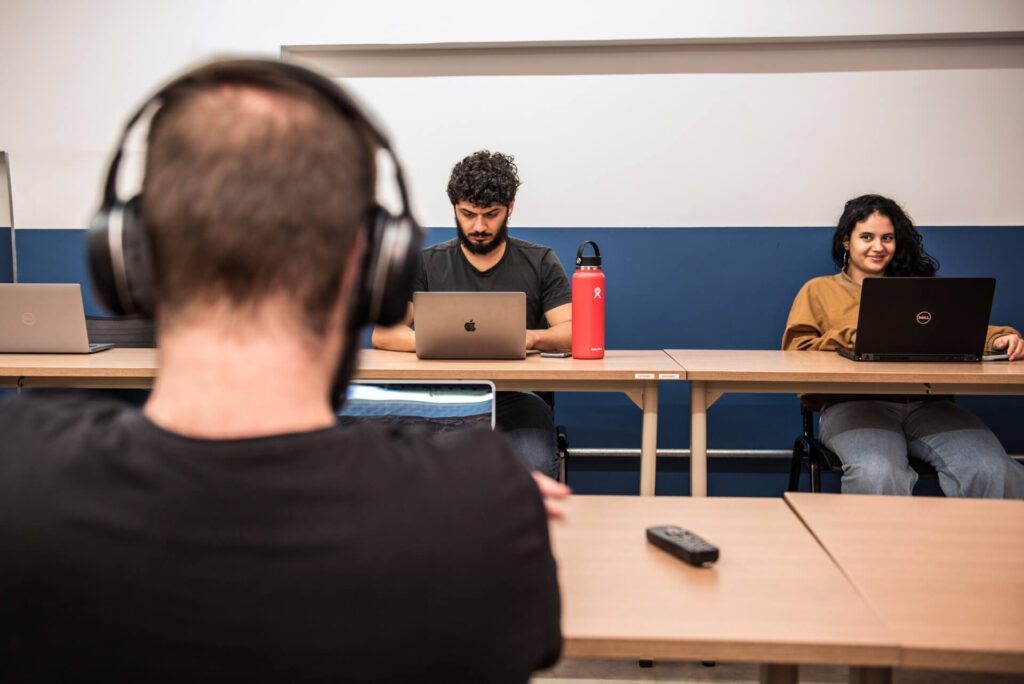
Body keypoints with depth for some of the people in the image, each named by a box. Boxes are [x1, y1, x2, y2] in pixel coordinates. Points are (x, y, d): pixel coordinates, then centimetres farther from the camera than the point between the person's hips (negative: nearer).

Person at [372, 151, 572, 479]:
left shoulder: (540, 263, 11)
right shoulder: (428, 264, 11)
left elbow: (574, 333, 1)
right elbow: (383, 333, 2)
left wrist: (531, 337, -21)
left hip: (517, 397, 0)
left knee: (535, 470, -31)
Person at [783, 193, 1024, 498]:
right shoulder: (819, 290, 20)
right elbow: (795, 350, 7)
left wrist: (998, 338, -5)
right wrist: (851, 337, -7)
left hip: (927, 402, 3)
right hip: (854, 403, -3)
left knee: (994, 471, -25)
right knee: (877, 475, -36)